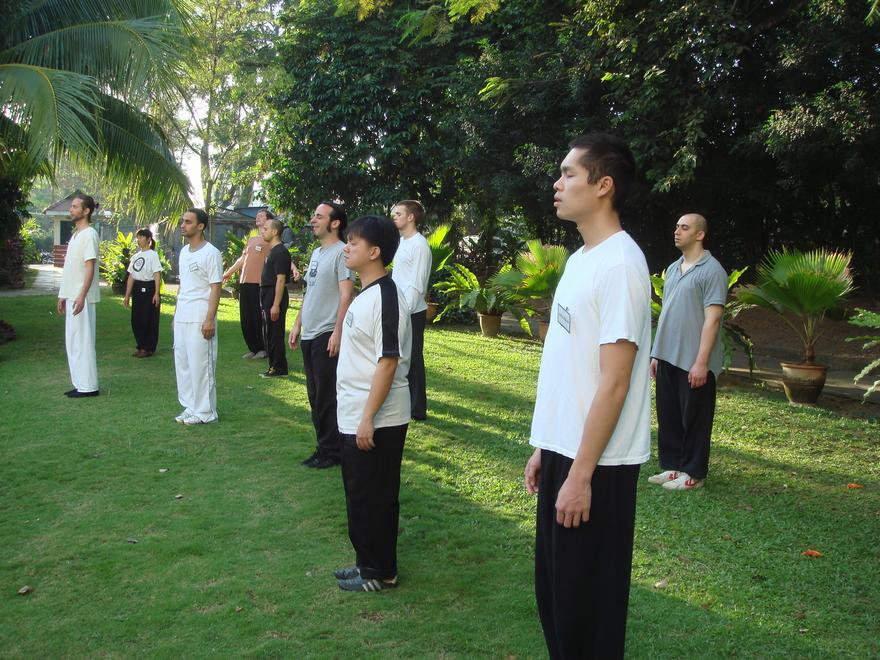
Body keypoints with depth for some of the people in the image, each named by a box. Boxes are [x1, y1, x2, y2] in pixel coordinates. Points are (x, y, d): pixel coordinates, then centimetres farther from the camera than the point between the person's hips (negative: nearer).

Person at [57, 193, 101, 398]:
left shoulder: (89, 235, -12)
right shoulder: (76, 234, 16)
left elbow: (90, 268, -19)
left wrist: (81, 296, -25)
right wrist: (63, 295, 19)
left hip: (81, 297, -10)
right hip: (71, 296, 10)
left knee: (82, 341, -5)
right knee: (73, 341, 12)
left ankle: (88, 386, 1)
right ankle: (80, 383, 18)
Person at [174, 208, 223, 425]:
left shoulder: (211, 253, -10)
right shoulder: (184, 252, 15)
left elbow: (215, 288, -13)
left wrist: (210, 319, -18)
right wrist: (176, 313, 18)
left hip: (200, 319, -8)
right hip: (181, 318, 8)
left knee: (200, 365, -4)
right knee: (183, 363, 11)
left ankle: (205, 412, 6)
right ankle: (190, 407, 22)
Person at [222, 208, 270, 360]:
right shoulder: (251, 240, 20)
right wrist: (228, 273, 37)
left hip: (258, 284, -8)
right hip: (244, 283, 8)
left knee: (258, 318, -4)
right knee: (245, 318, 9)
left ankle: (263, 349, 9)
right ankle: (253, 348, 19)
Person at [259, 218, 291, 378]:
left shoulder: (280, 252, -15)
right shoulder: (273, 251, 16)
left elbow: (281, 280, -21)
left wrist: (276, 305, -24)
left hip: (275, 297, -10)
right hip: (268, 297, 10)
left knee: (275, 333, -5)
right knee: (269, 333, 14)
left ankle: (279, 368, 2)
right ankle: (273, 366, 22)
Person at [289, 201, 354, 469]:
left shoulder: (341, 252, -11)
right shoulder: (316, 253, 16)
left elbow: (346, 296, -17)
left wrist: (338, 332, -22)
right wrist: (297, 324, 18)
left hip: (327, 336, -9)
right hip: (309, 335, 9)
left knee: (328, 397, -2)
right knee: (315, 396, 14)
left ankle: (331, 451, 8)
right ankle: (324, 446, 24)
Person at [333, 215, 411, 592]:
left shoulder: (386, 296, -19)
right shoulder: (364, 295, 11)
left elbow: (388, 361, -23)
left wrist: (368, 418, -23)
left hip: (377, 421, -10)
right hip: (354, 417, 10)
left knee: (373, 498, 4)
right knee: (359, 496, 19)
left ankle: (380, 572, 19)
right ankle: (367, 562, 33)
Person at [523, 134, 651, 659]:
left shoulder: (619, 264, -17)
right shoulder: (581, 259, 11)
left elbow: (614, 382, -21)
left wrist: (581, 474, -20)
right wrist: (545, 448, 15)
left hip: (596, 465, -9)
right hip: (563, 450, 9)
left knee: (588, 601, 6)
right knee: (555, 589, 20)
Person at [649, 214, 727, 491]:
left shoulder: (712, 271, -11)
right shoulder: (673, 269, 14)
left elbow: (712, 319, -16)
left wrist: (701, 362, -20)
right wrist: (656, 353, 15)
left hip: (694, 362, -8)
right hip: (668, 358, 8)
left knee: (694, 419, 3)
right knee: (668, 416, 13)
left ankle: (693, 473, 15)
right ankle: (672, 466, 25)